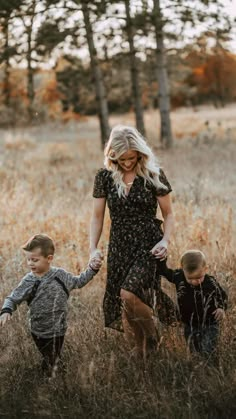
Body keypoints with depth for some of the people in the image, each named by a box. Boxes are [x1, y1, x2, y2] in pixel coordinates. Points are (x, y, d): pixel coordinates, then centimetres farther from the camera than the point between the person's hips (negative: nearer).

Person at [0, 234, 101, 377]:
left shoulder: (61, 275, -11)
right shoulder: (29, 281, -15)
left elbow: (79, 282, 7)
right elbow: (12, 299, -11)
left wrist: (92, 270, -5)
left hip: (58, 330, 1)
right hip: (39, 331, -1)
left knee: (55, 358, 19)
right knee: (47, 361, 13)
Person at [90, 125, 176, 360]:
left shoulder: (153, 175, -4)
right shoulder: (105, 177, 2)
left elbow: (168, 214, 4)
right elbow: (97, 217, 7)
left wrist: (165, 240, -12)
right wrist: (93, 249, -3)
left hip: (148, 245, -3)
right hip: (119, 247, 4)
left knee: (129, 294, -24)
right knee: (118, 303, 2)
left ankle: (152, 343, -1)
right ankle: (140, 353, 20)